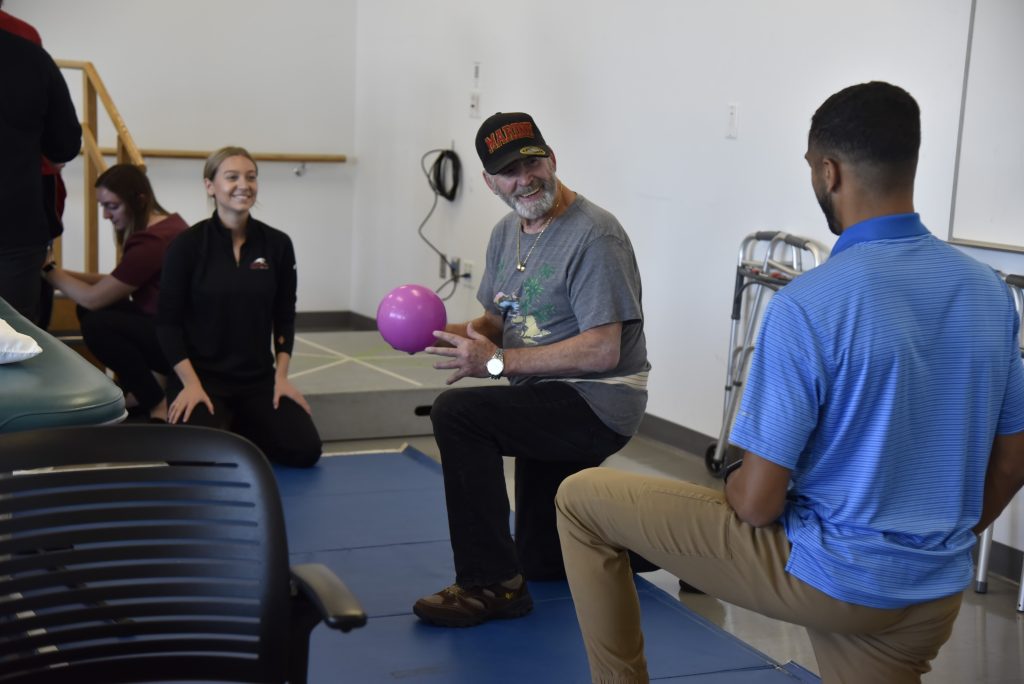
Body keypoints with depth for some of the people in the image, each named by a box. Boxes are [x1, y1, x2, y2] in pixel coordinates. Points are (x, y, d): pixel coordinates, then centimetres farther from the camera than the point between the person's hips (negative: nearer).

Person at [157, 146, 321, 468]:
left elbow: (284, 316, 7)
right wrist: (190, 383, -16)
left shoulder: (277, 244, -1)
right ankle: (215, 423, 11)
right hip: (201, 375, -3)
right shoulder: (188, 244, -11)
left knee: (304, 450, -12)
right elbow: (168, 321, -9)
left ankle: (238, 425, 18)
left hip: (258, 377, 4)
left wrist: (281, 375, -3)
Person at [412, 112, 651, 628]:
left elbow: (602, 352, -24)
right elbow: (498, 321, 15)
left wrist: (498, 361, -25)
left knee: (457, 412, -28)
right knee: (545, 563, 18)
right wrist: (448, 334, -8)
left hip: (598, 404, -9)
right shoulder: (507, 233, 9)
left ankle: (490, 584, -20)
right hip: (548, 408, 9)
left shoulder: (593, 235, -18)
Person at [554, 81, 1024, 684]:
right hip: (936, 597, 6)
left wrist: (734, 482, 4)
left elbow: (756, 503, -20)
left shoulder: (808, 304, -21)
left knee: (583, 499, 7)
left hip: (823, 576, -6)